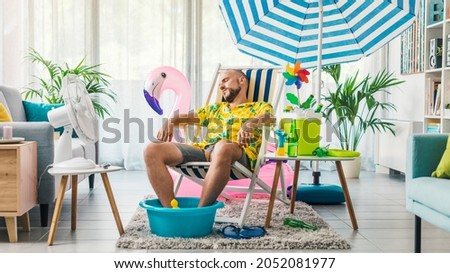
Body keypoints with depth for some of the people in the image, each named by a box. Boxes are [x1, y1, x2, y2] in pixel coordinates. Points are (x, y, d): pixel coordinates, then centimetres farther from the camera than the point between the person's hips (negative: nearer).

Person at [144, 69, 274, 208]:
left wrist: (248, 124, -24)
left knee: (222, 147, -42)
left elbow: (267, 117, -1)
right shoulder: (214, 108, 37)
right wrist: (169, 122, 4)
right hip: (203, 149, 5)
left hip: (239, 153, -5)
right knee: (152, 150, -16)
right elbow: (186, 116, 27)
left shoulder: (260, 107, 22)